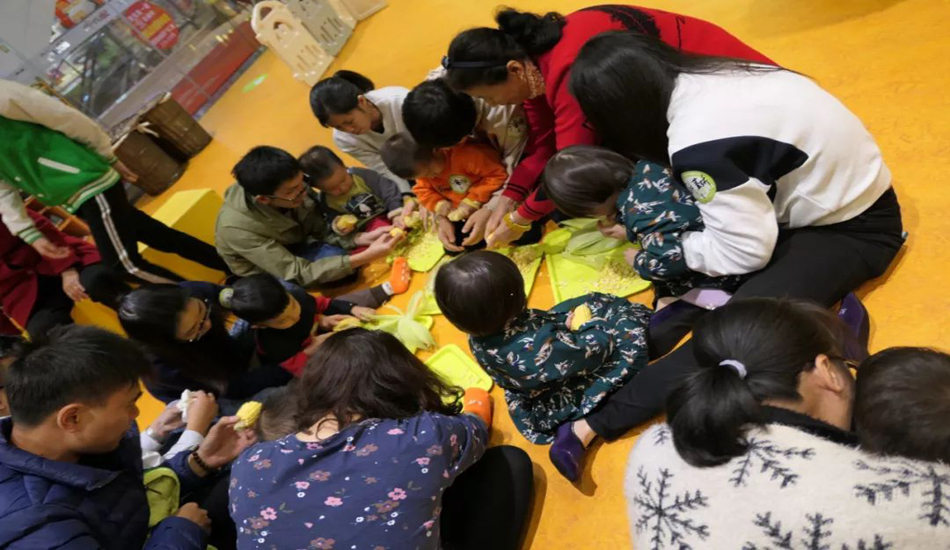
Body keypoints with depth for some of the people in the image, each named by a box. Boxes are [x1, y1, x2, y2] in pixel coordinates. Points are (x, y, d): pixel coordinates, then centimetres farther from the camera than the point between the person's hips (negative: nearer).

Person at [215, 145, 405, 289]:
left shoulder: (291, 186, -24)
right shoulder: (237, 228, -37)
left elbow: (322, 231, -12)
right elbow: (299, 274, -37)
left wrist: (363, 238, -31)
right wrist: (365, 257, -43)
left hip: (295, 246, 5)